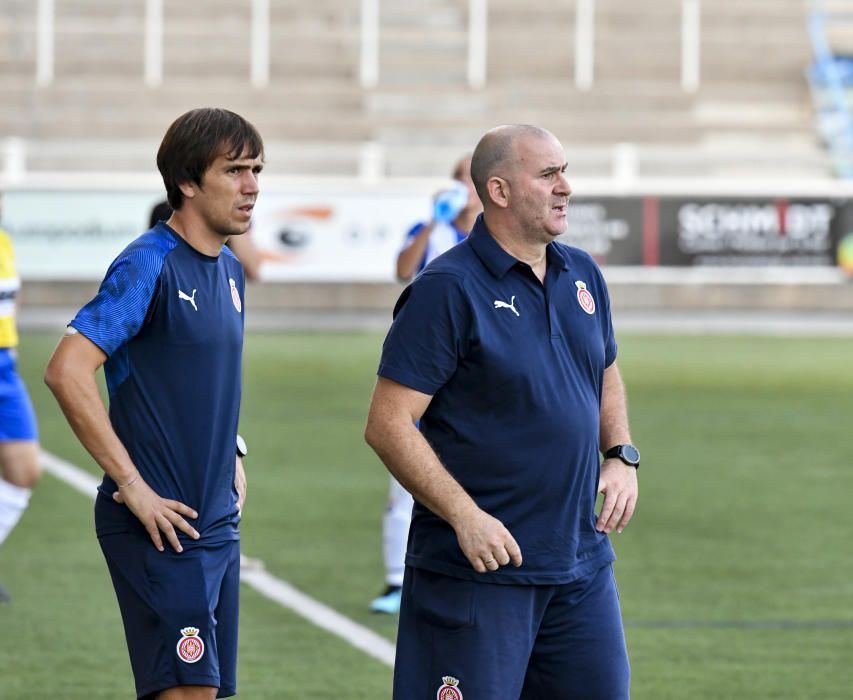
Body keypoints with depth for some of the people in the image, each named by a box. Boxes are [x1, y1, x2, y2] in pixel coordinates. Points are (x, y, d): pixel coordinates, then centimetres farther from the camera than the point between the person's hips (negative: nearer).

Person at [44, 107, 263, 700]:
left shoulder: (229, 270, 13)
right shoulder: (149, 264, -13)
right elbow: (67, 372, -21)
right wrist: (133, 487, -20)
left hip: (219, 524, 8)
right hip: (163, 525, -8)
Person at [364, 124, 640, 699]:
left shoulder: (582, 275, 10)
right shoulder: (447, 289, -12)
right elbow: (388, 425, -15)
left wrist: (621, 456, 9)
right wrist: (465, 517, -21)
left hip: (582, 565, 7)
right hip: (480, 567, -7)